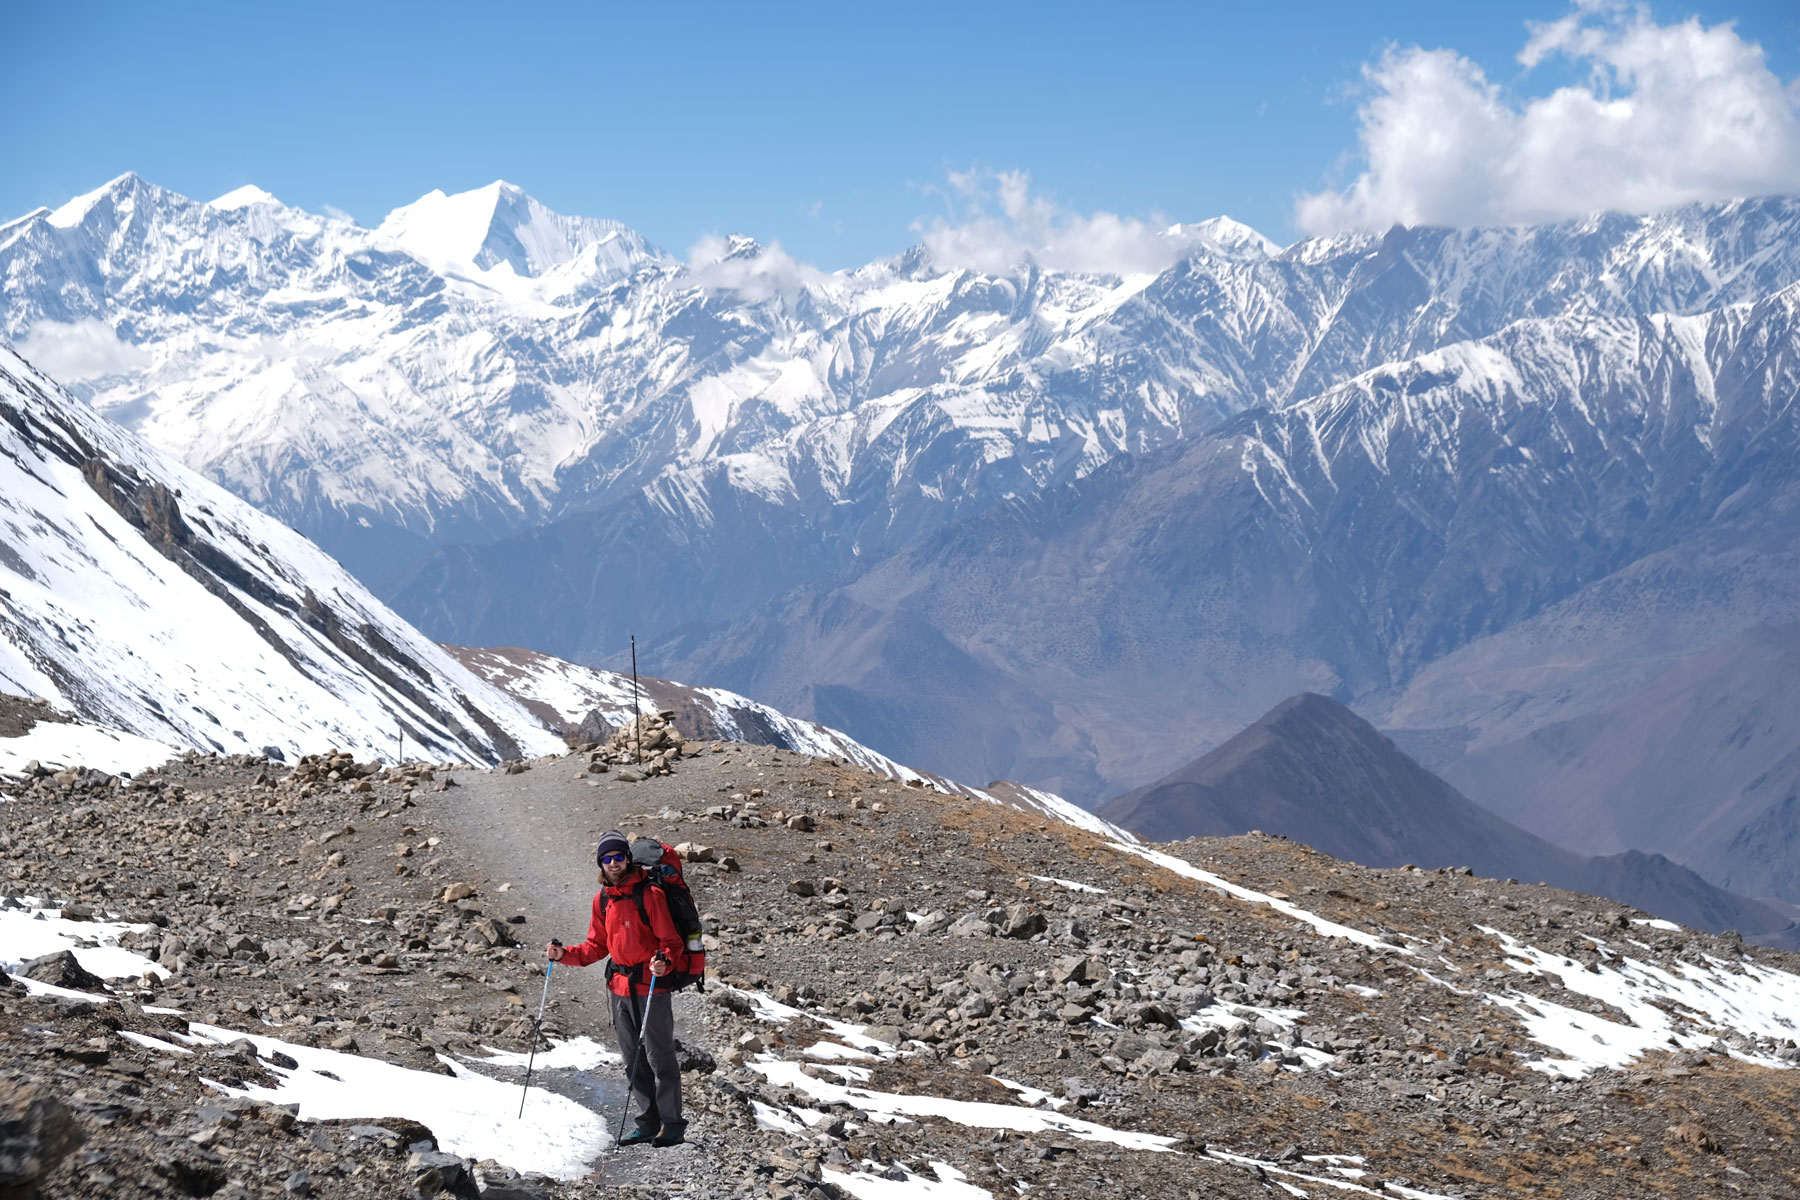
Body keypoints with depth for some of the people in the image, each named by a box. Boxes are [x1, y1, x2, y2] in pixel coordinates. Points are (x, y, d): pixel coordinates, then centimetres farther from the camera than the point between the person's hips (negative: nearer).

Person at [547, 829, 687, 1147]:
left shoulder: (648, 894, -11)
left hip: (651, 985, -7)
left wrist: (664, 961, -31)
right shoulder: (602, 899, 10)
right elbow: (597, 947, 17)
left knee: (659, 1058, -4)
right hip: (620, 988, 7)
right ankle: (649, 1123, 21)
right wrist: (565, 954, 3)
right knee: (632, 1060, 12)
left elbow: (671, 940, -10)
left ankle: (673, 1126, 3)